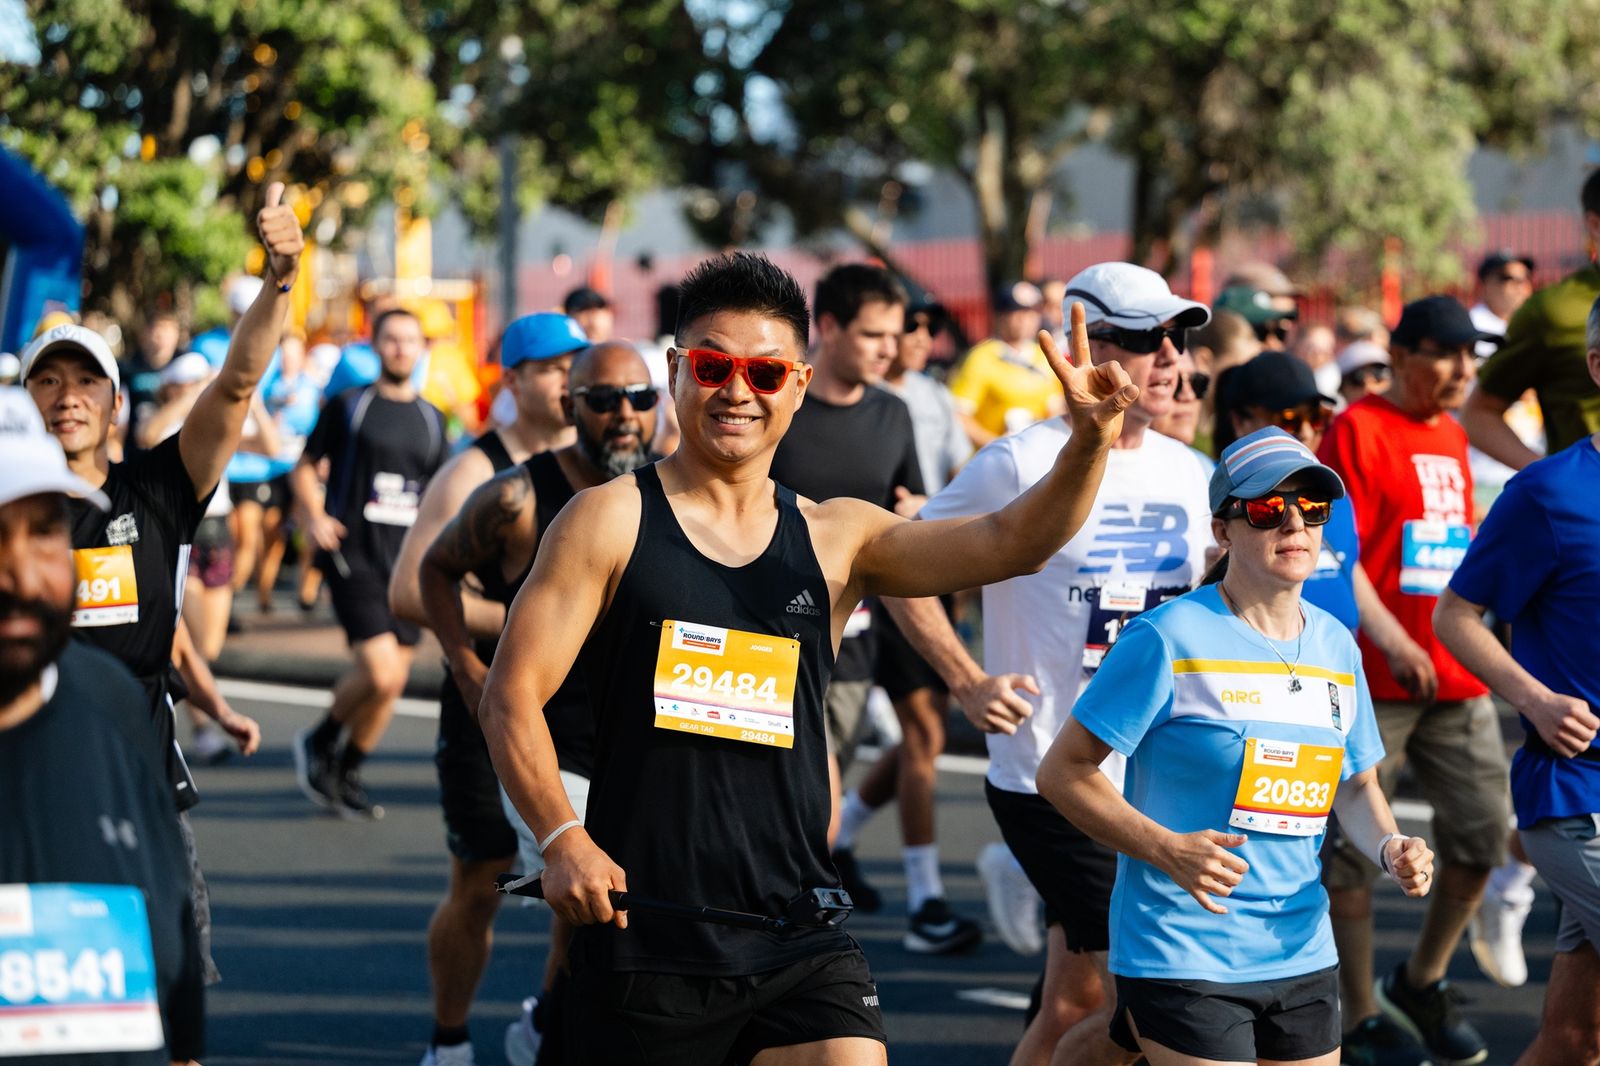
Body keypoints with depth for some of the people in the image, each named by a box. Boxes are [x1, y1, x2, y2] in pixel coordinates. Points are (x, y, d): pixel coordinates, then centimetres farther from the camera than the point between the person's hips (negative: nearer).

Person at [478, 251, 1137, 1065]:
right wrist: (563, 839, -17)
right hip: (643, 940, -2)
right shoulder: (611, 523, -1)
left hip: (797, 945, 2)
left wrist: (1088, 442, -21)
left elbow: (1006, 544, -4)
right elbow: (512, 697, -3)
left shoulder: (837, 541, 8)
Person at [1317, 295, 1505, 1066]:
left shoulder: (1452, 438, 14)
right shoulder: (1358, 430, -8)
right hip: (1374, 680, -7)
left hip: (1458, 678, 7)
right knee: (1355, 845, 1)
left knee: (1482, 833, 5)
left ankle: (1421, 981, 24)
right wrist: (1394, 645, -19)